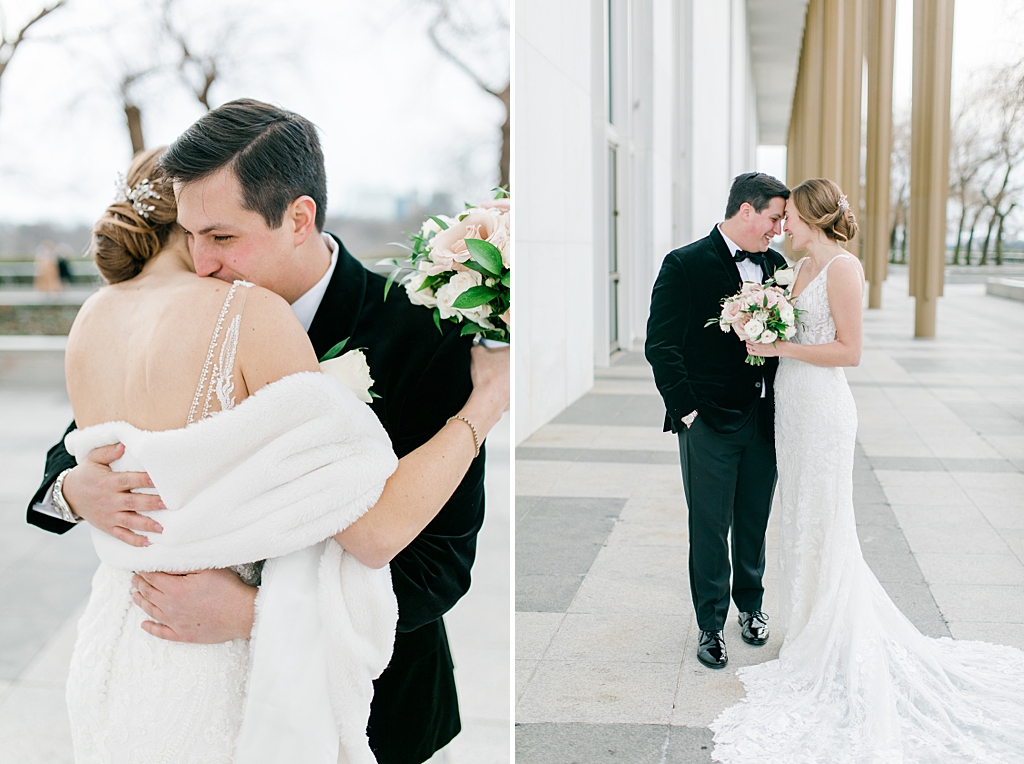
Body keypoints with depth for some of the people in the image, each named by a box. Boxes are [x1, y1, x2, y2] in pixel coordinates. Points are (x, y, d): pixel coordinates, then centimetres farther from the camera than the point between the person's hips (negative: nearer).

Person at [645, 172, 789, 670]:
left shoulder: (775, 265, 8)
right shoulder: (684, 265, -9)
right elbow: (661, 346, -12)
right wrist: (687, 410, -14)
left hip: (763, 419, 5)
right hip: (710, 422, -5)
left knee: (755, 522, 17)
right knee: (710, 526, 6)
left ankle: (751, 605, 36)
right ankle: (711, 625, 20)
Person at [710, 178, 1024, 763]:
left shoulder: (842, 267, -14)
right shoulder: (804, 268, 13)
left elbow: (849, 350, -17)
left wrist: (781, 347, -17)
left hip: (822, 405, -9)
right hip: (792, 402, 9)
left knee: (821, 521, 0)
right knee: (800, 517, 15)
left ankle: (832, 650, 14)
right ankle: (810, 624, 29)